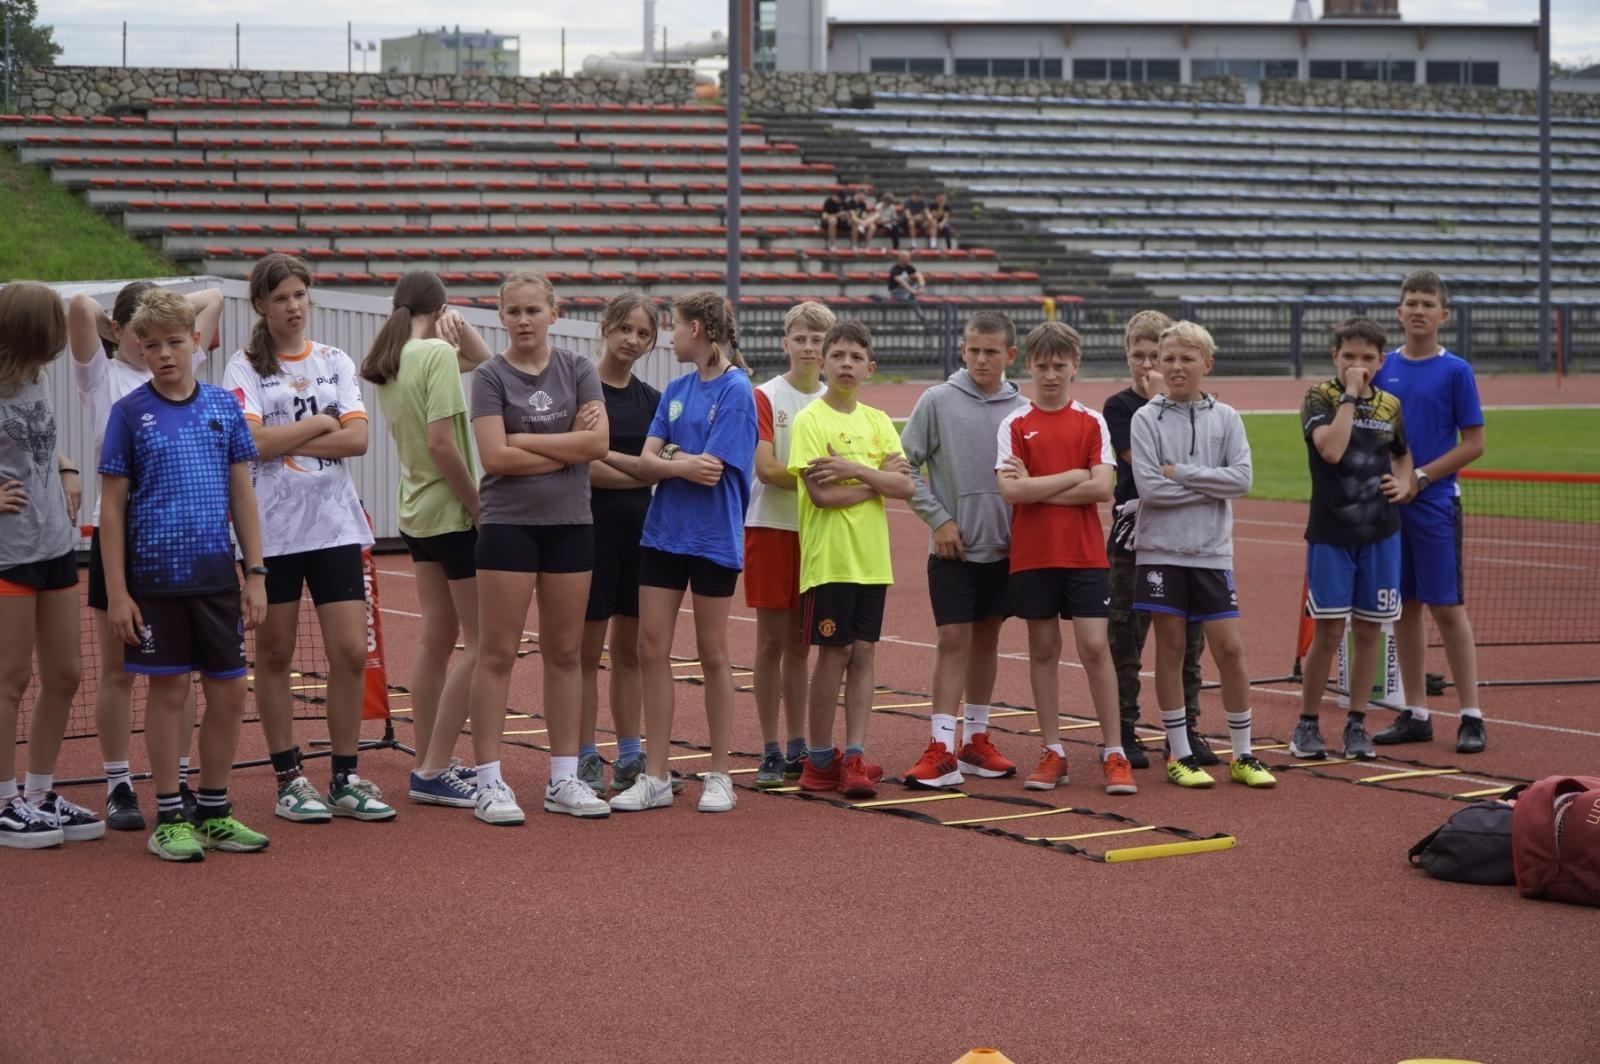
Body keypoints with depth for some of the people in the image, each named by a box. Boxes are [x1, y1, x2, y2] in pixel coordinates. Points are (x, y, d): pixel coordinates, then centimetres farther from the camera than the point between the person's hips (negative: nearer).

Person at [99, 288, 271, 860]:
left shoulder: (224, 406, 6)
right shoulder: (130, 412, -2)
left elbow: (242, 494, 10)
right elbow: (111, 506, -2)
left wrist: (256, 575, 6)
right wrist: (116, 592, -7)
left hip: (218, 575, 3)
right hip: (156, 576, -3)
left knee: (229, 693, 5)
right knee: (168, 690, 2)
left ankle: (214, 812, 20)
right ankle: (169, 818, 13)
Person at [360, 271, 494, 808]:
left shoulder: (390, 362, 8)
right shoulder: (438, 354, -16)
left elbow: (484, 361, 19)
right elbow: (441, 442, -23)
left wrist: (460, 327, 1)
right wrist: (479, 507, -15)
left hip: (416, 513, 9)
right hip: (453, 515, -9)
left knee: (436, 636, 14)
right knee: (479, 641, -3)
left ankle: (429, 763, 19)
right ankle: (434, 771, -4)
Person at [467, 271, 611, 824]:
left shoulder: (577, 369, 6)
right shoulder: (490, 376, -1)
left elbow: (598, 441, -8)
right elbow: (495, 456, -13)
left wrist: (525, 441, -12)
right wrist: (568, 447, -9)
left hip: (570, 525, 3)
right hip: (508, 524, -3)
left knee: (565, 653, 8)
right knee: (497, 654, -3)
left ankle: (563, 779, 15)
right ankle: (490, 782, 1)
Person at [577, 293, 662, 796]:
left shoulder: (651, 399, 12)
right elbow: (582, 467, -14)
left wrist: (606, 456, -7)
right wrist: (643, 471, -13)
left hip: (641, 528, 5)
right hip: (594, 525, -5)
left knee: (631, 647, 10)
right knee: (588, 649, 0)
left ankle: (630, 758, 16)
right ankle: (585, 758, 6)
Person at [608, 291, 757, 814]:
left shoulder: (736, 391, -10)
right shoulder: (676, 389, 10)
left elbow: (711, 472, -17)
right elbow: (646, 463, 2)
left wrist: (668, 458, -3)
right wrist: (681, 465, -16)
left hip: (713, 539, -6)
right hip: (662, 533, 6)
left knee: (712, 653, 4)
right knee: (651, 648, 2)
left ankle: (719, 776, 16)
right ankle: (655, 777, 9)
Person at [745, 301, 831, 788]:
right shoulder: (765, 397, -4)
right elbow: (766, 468, -14)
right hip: (772, 528, -4)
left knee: (801, 642, 9)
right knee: (772, 641, -1)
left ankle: (797, 748, 15)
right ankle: (771, 752, 4)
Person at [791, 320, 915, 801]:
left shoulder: (878, 422, 10)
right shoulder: (810, 420, -5)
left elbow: (905, 486, -1)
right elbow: (821, 494, -15)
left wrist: (854, 470, -14)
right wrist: (879, 479, -6)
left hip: (872, 559, 5)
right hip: (829, 558, -5)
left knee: (863, 653, 2)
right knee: (834, 653, -2)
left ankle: (854, 757, 4)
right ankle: (819, 758, 9)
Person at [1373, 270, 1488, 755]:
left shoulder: (1455, 371, -3)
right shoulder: (1383, 368, 8)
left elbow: (1473, 445, -5)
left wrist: (1418, 479, -12)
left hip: (1434, 503, -4)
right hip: (1390, 504, 4)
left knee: (1447, 607, -5)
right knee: (1405, 606, 7)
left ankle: (1471, 716, 0)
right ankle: (1415, 715, 14)